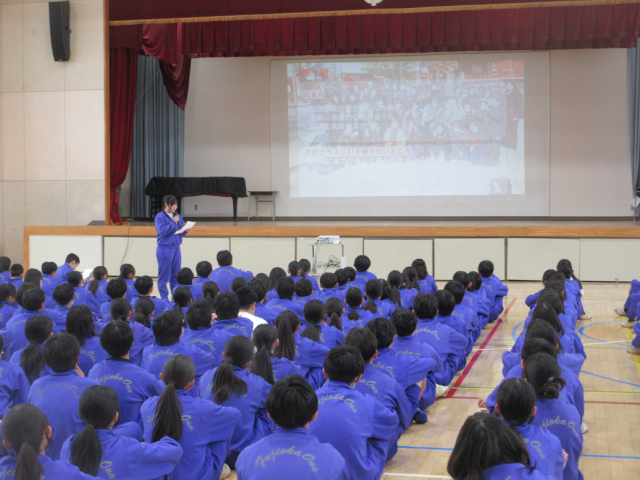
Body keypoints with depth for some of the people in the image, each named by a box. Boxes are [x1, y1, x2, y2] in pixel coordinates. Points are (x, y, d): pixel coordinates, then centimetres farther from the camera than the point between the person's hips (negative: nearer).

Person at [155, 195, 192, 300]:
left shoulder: (178, 216, 11)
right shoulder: (160, 217, -5)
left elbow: (182, 233, 13)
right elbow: (162, 230, -17)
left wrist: (186, 230, -9)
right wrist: (173, 222, -14)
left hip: (176, 248, 5)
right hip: (164, 249, -5)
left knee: (176, 276, 8)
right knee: (164, 276, -1)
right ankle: (164, 298, 6)